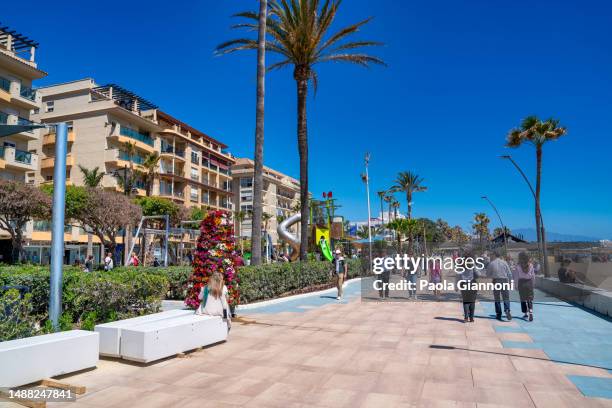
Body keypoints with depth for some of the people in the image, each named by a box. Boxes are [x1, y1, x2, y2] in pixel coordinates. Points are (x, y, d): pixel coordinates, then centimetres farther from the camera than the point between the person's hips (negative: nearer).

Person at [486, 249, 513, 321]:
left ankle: (498, 315, 12)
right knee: (506, 298, 5)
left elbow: (488, 274, 4)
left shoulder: (491, 263, -3)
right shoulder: (504, 262, 1)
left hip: (496, 281, -1)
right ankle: (507, 310, -19)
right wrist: (509, 282, 13)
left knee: (497, 299, 10)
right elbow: (510, 274, 2)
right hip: (505, 281, 1)